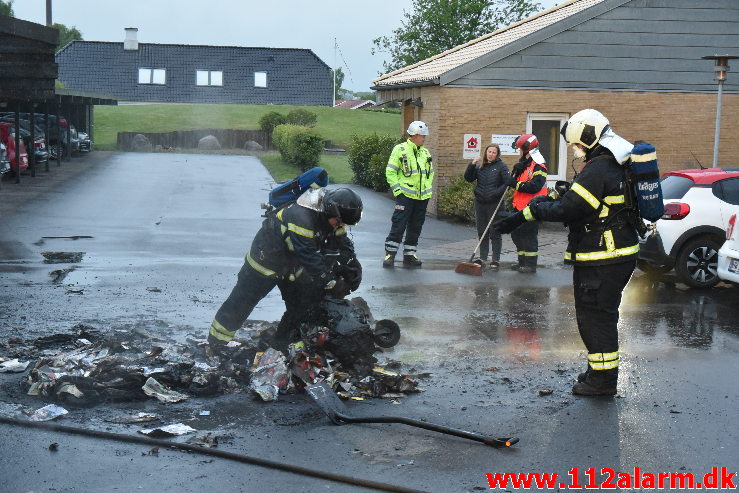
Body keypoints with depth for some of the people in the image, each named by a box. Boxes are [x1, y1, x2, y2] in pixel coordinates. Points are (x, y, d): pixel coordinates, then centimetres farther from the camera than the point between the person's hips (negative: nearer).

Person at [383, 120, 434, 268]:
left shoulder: (426, 153, 14)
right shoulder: (400, 150, -4)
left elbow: (430, 173, 24)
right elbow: (390, 171, -5)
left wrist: (428, 189, 12)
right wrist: (397, 189, -11)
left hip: (422, 197, 6)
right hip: (405, 195, -6)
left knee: (415, 228, 9)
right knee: (398, 225, -8)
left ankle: (409, 255, 17)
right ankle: (390, 255, -1)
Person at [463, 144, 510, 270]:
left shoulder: (501, 166, -2)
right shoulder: (480, 166, 12)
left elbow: (507, 183, -8)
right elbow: (468, 178, 6)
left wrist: (496, 193, -18)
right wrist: (472, 165, -7)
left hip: (494, 204, -5)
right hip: (480, 203, 5)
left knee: (494, 232, -2)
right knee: (481, 231, 12)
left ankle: (496, 259, 2)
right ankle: (483, 256, 22)